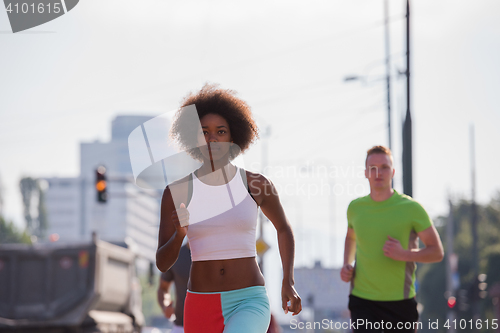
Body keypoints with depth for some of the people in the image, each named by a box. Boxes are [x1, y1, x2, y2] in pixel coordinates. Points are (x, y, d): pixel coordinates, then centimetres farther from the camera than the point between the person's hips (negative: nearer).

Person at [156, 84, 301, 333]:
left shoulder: (257, 185, 1)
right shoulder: (177, 191, 0)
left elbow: (283, 228, 21)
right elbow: (162, 263, -2)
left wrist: (288, 283, 12)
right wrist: (179, 234, -23)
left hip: (249, 305, -2)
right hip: (202, 309, 2)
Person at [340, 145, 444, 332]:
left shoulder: (411, 208, -4)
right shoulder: (355, 208, 6)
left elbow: (437, 253, -2)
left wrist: (404, 254, -20)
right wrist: (346, 265, 9)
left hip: (400, 302, -1)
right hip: (362, 300, 1)